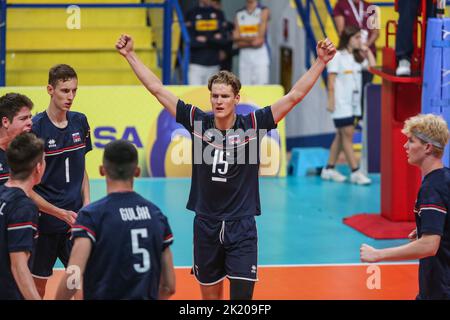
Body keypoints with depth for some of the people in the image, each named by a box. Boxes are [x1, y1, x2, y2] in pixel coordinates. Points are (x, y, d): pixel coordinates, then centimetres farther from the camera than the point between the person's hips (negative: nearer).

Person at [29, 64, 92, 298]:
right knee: (37, 283, 5)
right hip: (44, 222, -5)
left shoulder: (80, 122, 5)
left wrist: (86, 206, 3)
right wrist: (61, 213, -18)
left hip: (75, 220, 5)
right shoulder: (36, 127, -13)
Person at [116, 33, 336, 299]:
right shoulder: (198, 122, -4)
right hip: (206, 224, 2)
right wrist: (130, 55, 1)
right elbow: (157, 89, 0)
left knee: (242, 293, -7)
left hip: (242, 226, -2)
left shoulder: (252, 125, -8)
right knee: (210, 294, 12)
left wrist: (321, 62, -17)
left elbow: (294, 96, -11)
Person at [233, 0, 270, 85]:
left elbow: (259, 39, -8)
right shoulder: (239, 14, 12)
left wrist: (242, 38, -2)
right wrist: (252, 40, -7)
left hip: (260, 55, -4)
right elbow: (237, 42, 5)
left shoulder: (264, 11, 0)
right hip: (244, 56, 4)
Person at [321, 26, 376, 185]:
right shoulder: (337, 56, -7)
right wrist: (331, 101, -14)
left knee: (341, 136, 11)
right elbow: (331, 80, -9)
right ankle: (355, 172, -11)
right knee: (348, 135, -9)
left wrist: (367, 50, 4)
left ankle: (329, 169, 19)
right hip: (341, 104, -7)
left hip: (354, 102, 7)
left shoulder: (358, 57, 13)